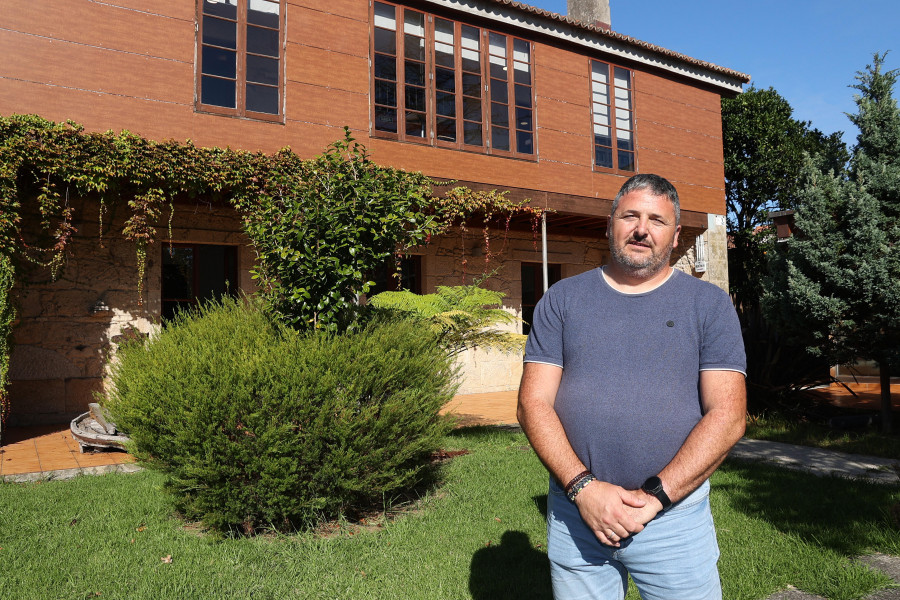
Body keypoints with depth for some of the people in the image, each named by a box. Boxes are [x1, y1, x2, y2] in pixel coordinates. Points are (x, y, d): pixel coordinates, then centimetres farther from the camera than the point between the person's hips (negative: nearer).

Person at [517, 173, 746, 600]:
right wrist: (583, 487, -15)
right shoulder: (562, 300, 3)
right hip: (574, 510, 1)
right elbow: (534, 403, -3)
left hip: (675, 516, -1)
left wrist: (653, 497, -15)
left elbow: (728, 416, -7)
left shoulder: (710, 305, 1)